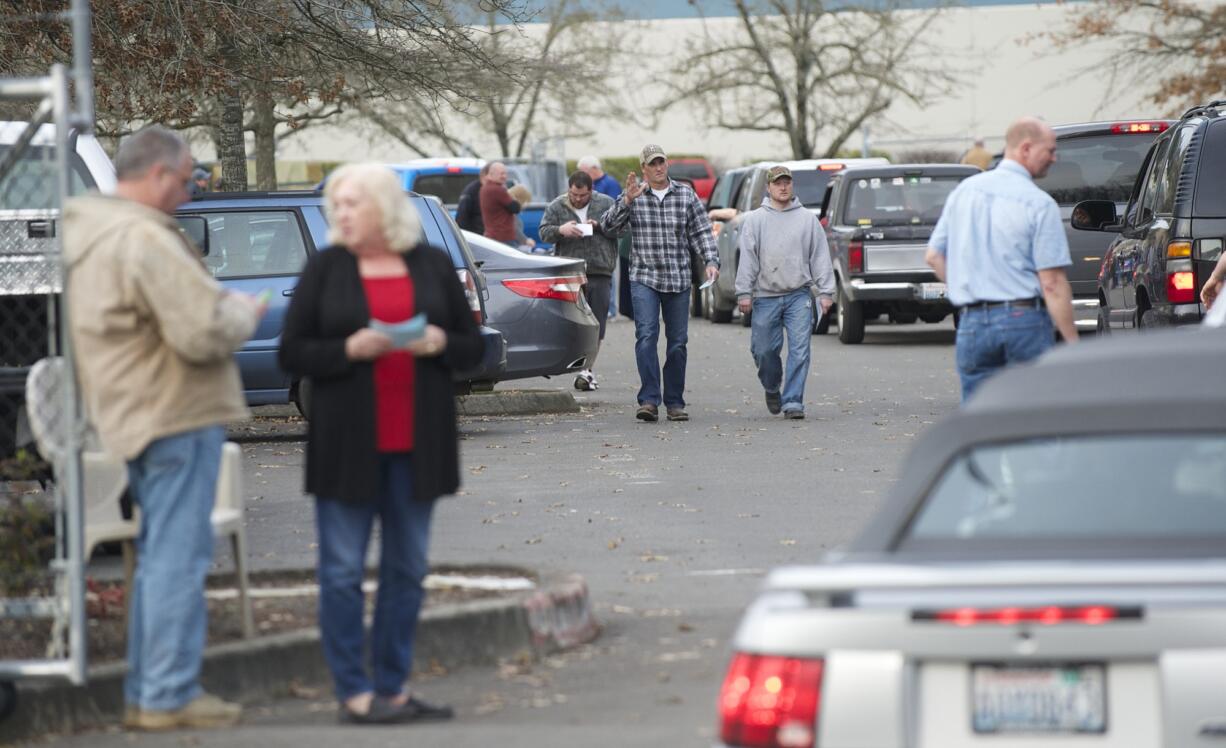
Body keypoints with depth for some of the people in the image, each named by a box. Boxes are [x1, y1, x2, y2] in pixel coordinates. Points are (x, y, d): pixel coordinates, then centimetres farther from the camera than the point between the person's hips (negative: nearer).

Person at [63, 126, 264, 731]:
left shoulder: (87, 232, 11)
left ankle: (145, 692, 21)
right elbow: (205, 333, -24)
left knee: (159, 554, 18)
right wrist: (245, 310, -5)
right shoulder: (144, 239, -20)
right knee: (178, 555, -5)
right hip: (176, 412, -10)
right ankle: (168, 695, -2)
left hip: (136, 414, 10)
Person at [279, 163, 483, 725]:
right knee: (343, 569, -4)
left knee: (407, 568, 6)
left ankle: (393, 687, 14)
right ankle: (355, 693, 0)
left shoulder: (432, 265, 9)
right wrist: (349, 350, -17)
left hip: (416, 441, 3)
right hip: (347, 441, -3)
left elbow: (472, 347, 12)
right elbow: (293, 354, -1)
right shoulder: (326, 268, 2)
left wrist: (440, 343, -9)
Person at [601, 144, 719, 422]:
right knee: (646, 336, -17)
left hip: (679, 280, 2)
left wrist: (711, 261, -10)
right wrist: (627, 201, -18)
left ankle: (675, 402, 13)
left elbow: (701, 232, 5)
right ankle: (649, 400, -21)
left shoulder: (686, 195, 6)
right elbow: (608, 227, -5)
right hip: (644, 278, -2)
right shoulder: (634, 196, 4)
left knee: (678, 342, 5)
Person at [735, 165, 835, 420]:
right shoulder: (755, 220, 6)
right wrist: (744, 293, -5)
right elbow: (747, 259, 2)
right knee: (763, 350, 5)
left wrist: (826, 291, 1)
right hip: (766, 296, 0)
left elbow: (820, 257, 7)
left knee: (799, 350, -8)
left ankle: (793, 401, -6)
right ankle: (772, 388, 31)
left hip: (799, 296, 0)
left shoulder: (807, 219, 8)